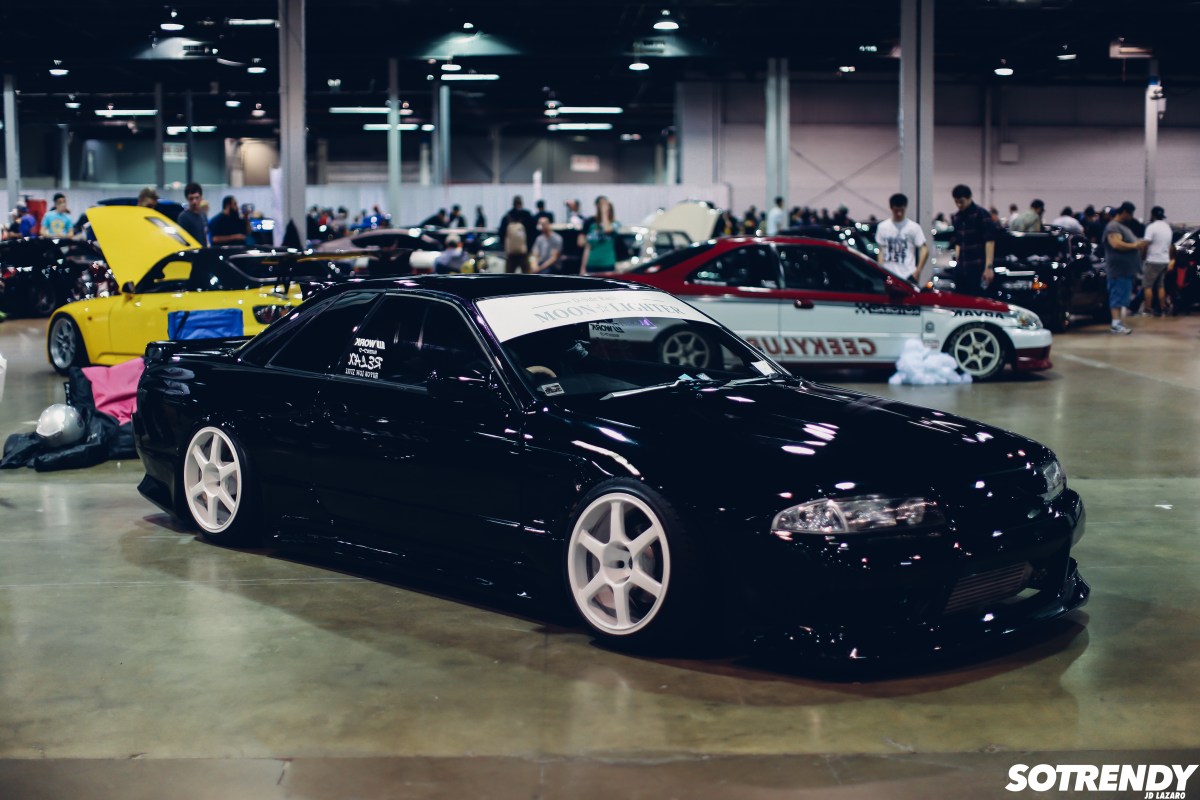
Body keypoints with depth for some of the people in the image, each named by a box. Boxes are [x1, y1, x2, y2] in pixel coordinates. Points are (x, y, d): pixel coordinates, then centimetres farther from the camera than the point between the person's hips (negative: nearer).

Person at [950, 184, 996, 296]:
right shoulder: (956, 218, 15)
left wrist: (988, 267, -17)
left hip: (978, 268, -7)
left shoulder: (981, 214, -6)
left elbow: (990, 241, -11)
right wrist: (957, 261, 15)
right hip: (961, 269, 7)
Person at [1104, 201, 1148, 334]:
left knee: (1123, 298, 12)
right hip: (1119, 269, -11)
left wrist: (1140, 244, 14)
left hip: (1127, 270, 11)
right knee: (1118, 296, -12)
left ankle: (1120, 323, 16)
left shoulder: (1123, 226, 22)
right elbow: (1116, 244, -25)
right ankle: (1116, 324, -14)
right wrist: (1135, 245, -18)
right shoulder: (1113, 226, -11)